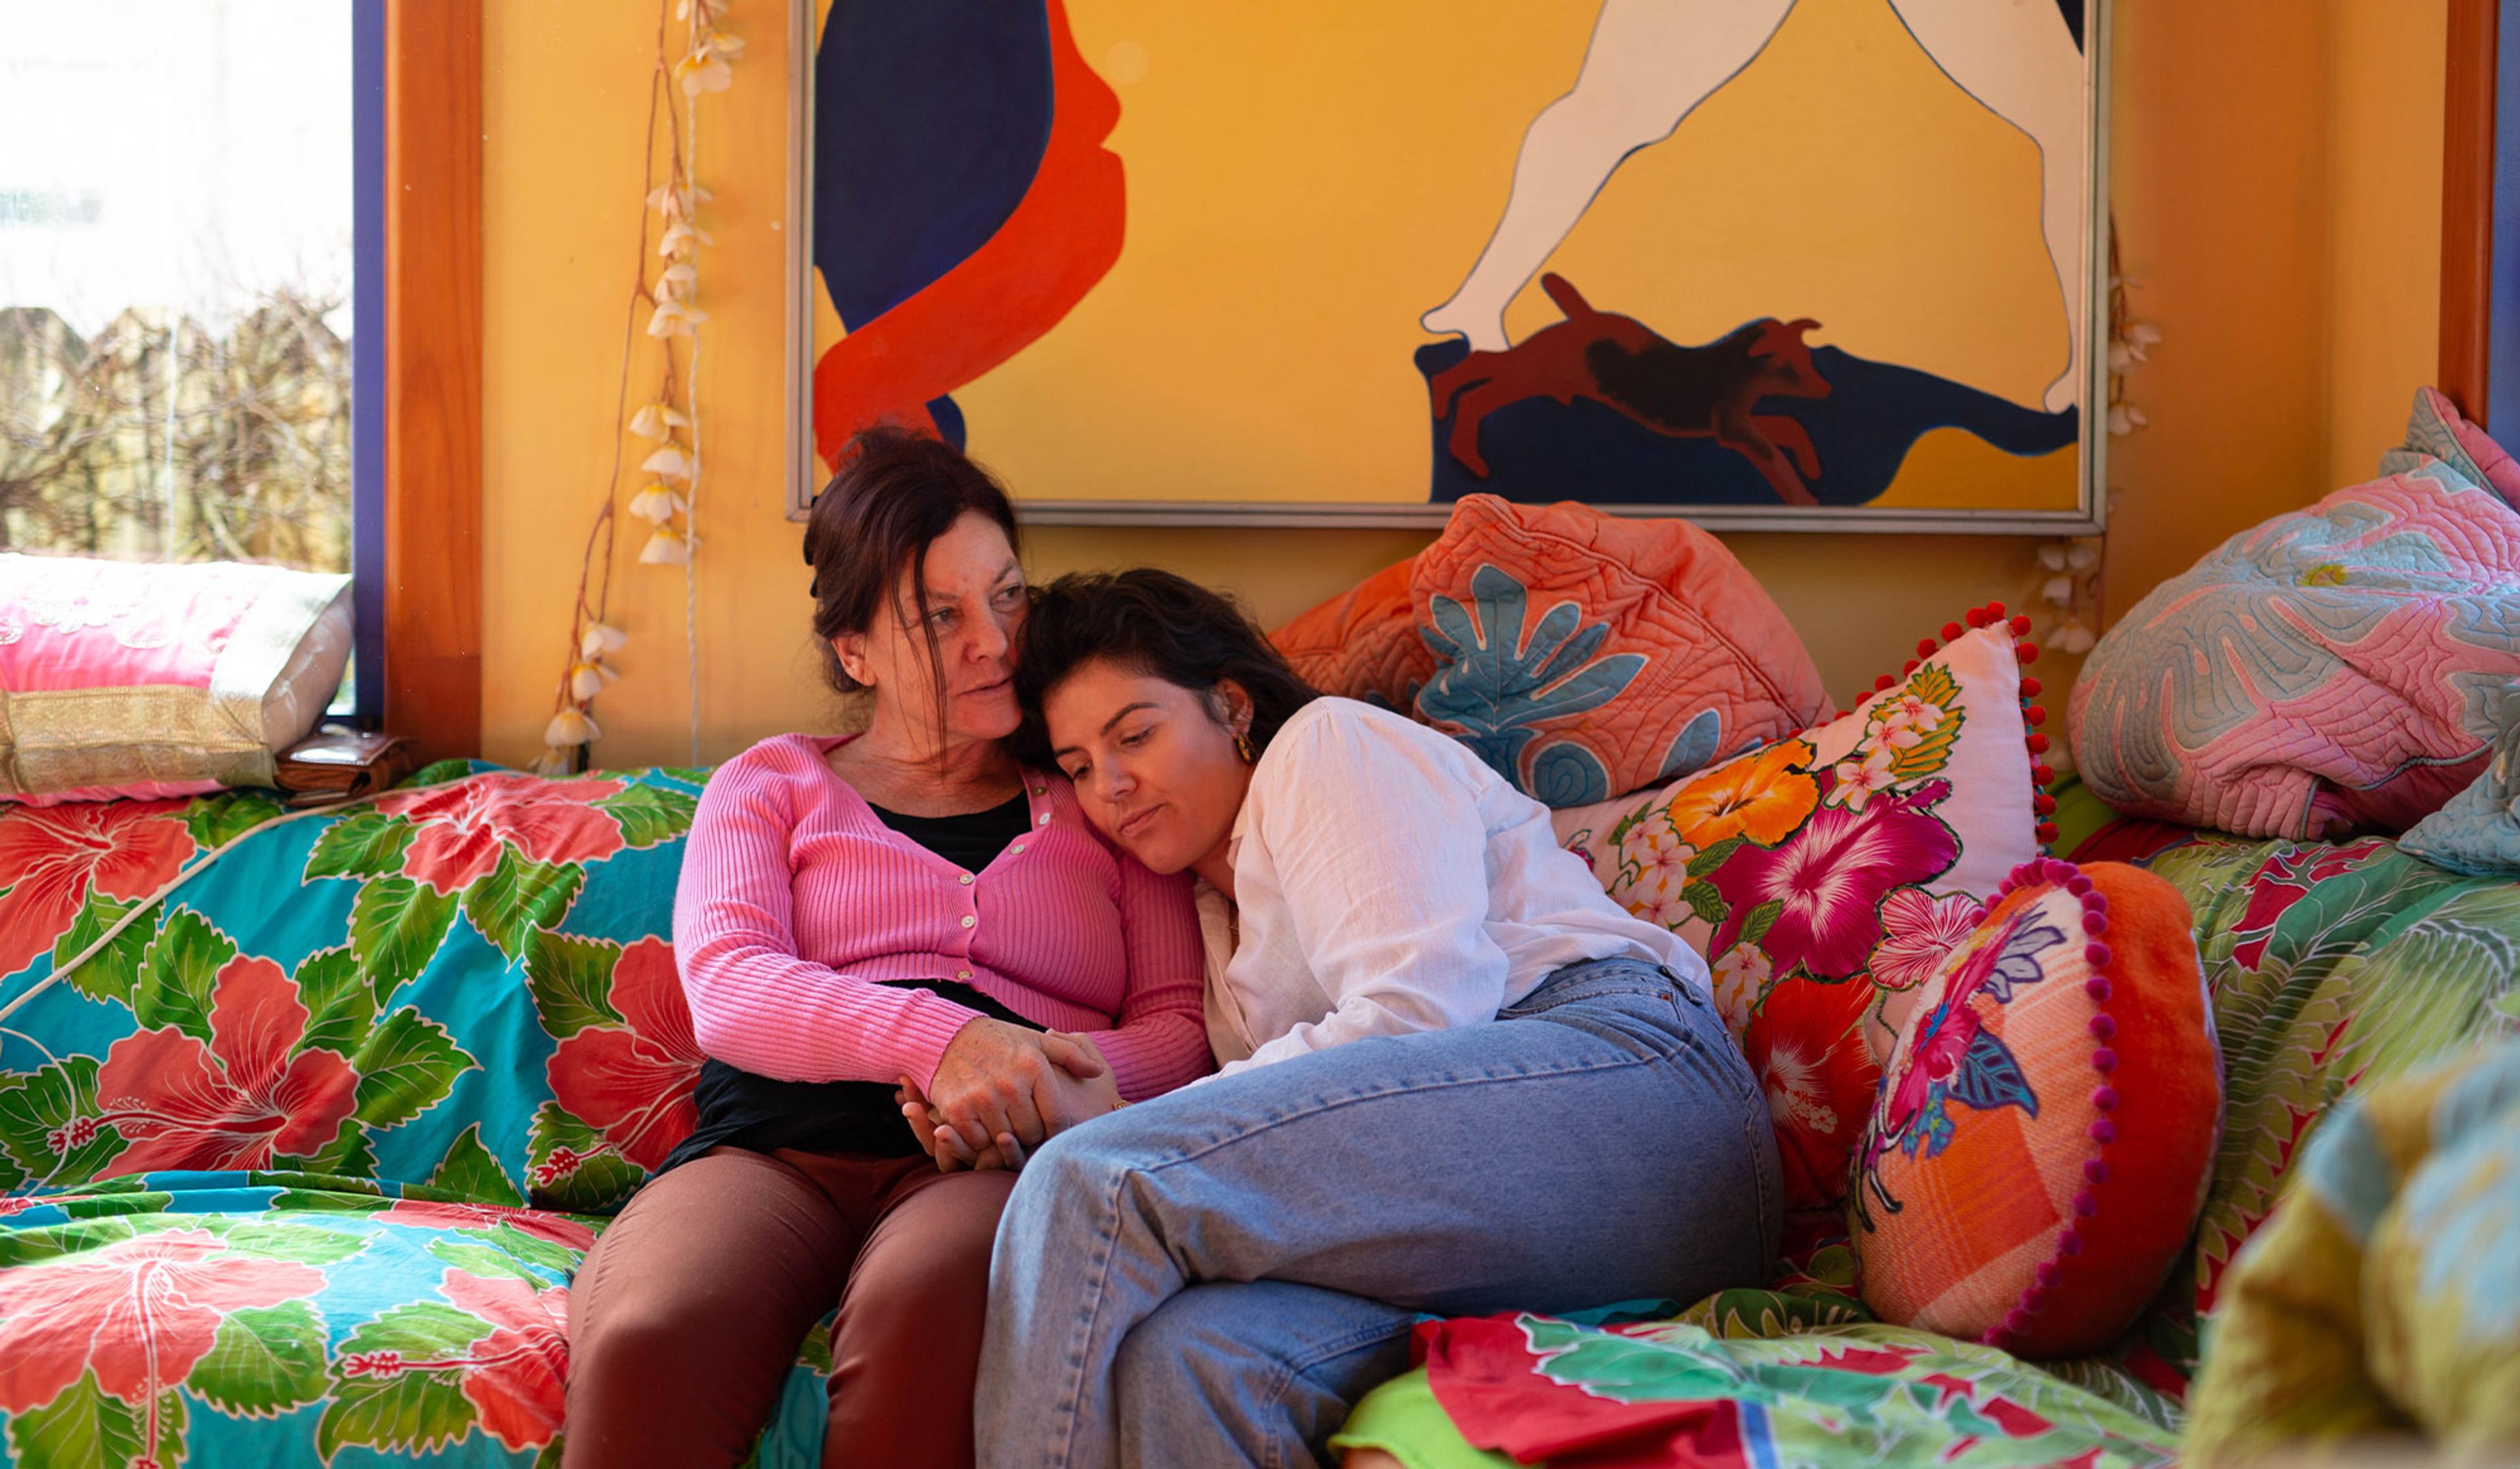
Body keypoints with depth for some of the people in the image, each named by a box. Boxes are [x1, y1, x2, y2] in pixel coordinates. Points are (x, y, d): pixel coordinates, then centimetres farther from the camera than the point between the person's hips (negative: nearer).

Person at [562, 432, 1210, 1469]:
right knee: (646, 1346, -37)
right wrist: (934, 1040, -18)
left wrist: (1090, 1075, -12)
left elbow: (1179, 1022, 15)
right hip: (773, 1145, 0)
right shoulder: (773, 785, 23)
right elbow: (725, 988, 3)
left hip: (990, 1159, 0)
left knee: (923, 1307, -40)